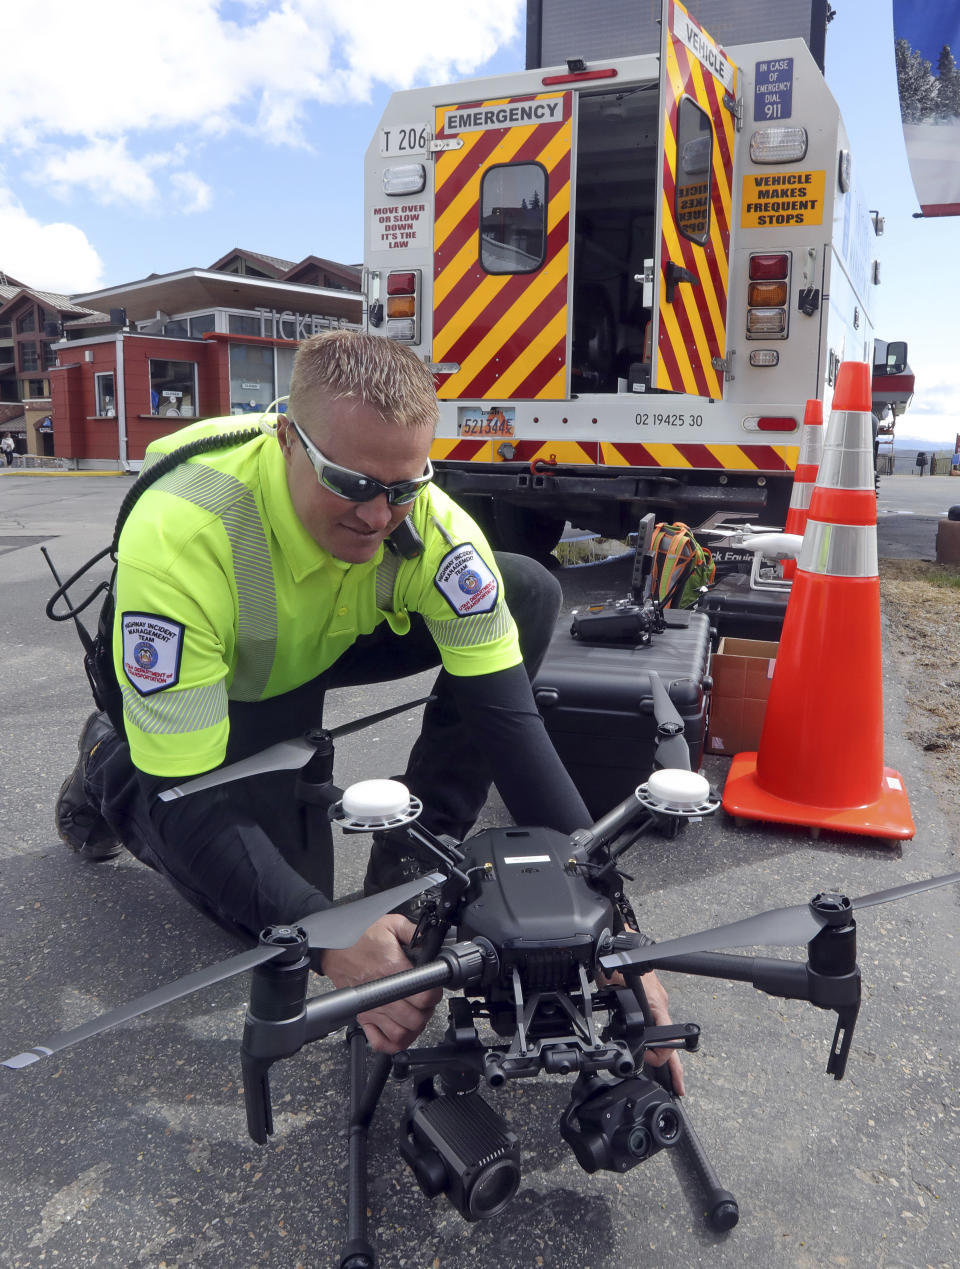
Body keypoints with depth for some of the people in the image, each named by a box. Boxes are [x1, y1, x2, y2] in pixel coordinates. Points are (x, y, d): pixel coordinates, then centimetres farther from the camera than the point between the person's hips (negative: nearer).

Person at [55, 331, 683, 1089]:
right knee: (278, 916, -12)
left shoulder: (431, 525, -31)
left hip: (332, 641, 3)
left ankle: (413, 863, -7)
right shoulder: (180, 536, -40)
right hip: (214, 677, -3)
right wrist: (330, 943, -48)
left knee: (530, 594, -17)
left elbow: (509, 715, -29)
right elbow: (184, 795, -37)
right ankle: (109, 769, 15)